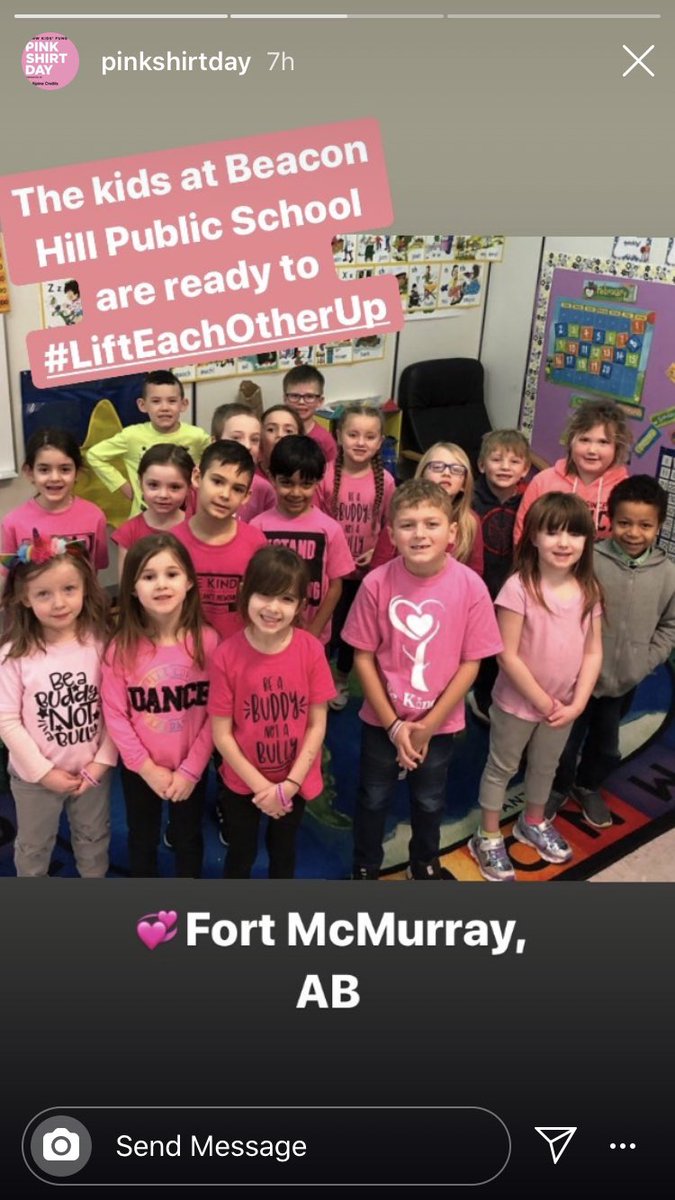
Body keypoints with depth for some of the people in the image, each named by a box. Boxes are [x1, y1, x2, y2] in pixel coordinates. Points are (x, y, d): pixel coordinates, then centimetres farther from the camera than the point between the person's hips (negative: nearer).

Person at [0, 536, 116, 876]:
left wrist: (102, 760, -11)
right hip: (34, 775, -2)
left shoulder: (100, 642, -13)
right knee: (33, 847, 21)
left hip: (93, 770, 2)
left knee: (94, 841, 25)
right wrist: (43, 771, -14)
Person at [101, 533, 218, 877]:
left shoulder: (206, 641, -16)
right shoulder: (121, 649, -15)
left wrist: (190, 769, -14)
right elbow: (115, 715, -11)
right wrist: (147, 768, -13)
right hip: (139, 768, 0)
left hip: (191, 768, 0)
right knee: (142, 838, 22)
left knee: (188, 837, 22)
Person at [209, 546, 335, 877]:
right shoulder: (227, 655, -21)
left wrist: (290, 783, -15)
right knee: (241, 853, 22)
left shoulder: (311, 650, -18)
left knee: (283, 850, 26)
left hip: (295, 780, 1)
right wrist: (260, 785, -15)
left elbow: (317, 724, -11)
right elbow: (221, 733, -15)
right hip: (242, 781, -1)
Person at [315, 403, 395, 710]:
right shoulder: (326, 475, -13)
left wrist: (377, 552, -12)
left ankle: (342, 679, 41)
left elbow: (390, 525, 1)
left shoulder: (384, 481, -9)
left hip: (366, 570, 2)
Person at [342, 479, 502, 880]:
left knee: (430, 802, 22)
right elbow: (363, 657, -11)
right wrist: (393, 724, -11)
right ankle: (365, 867, 43)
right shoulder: (377, 583, -18)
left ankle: (425, 864, 49)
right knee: (373, 799, 18)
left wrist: (429, 724, -11)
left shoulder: (470, 586, -18)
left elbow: (471, 662, -11)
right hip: (382, 718, 0)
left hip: (440, 722, 1)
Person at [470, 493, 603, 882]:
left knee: (546, 767, 25)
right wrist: (543, 703, -16)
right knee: (502, 769, 14)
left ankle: (534, 823, 49)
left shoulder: (589, 590, -6)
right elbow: (508, 656, -21)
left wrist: (577, 704, -10)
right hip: (517, 702, -5)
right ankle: (488, 838, 32)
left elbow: (593, 652, -2)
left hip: (564, 706, 5)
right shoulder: (519, 588, -23)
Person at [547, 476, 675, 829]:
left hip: (626, 681, 3)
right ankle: (558, 787, 41)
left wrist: (643, 663, -4)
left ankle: (588, 786, 49)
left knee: (606, 744, 24)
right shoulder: (589, 560, -19)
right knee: (567, 739, 15)